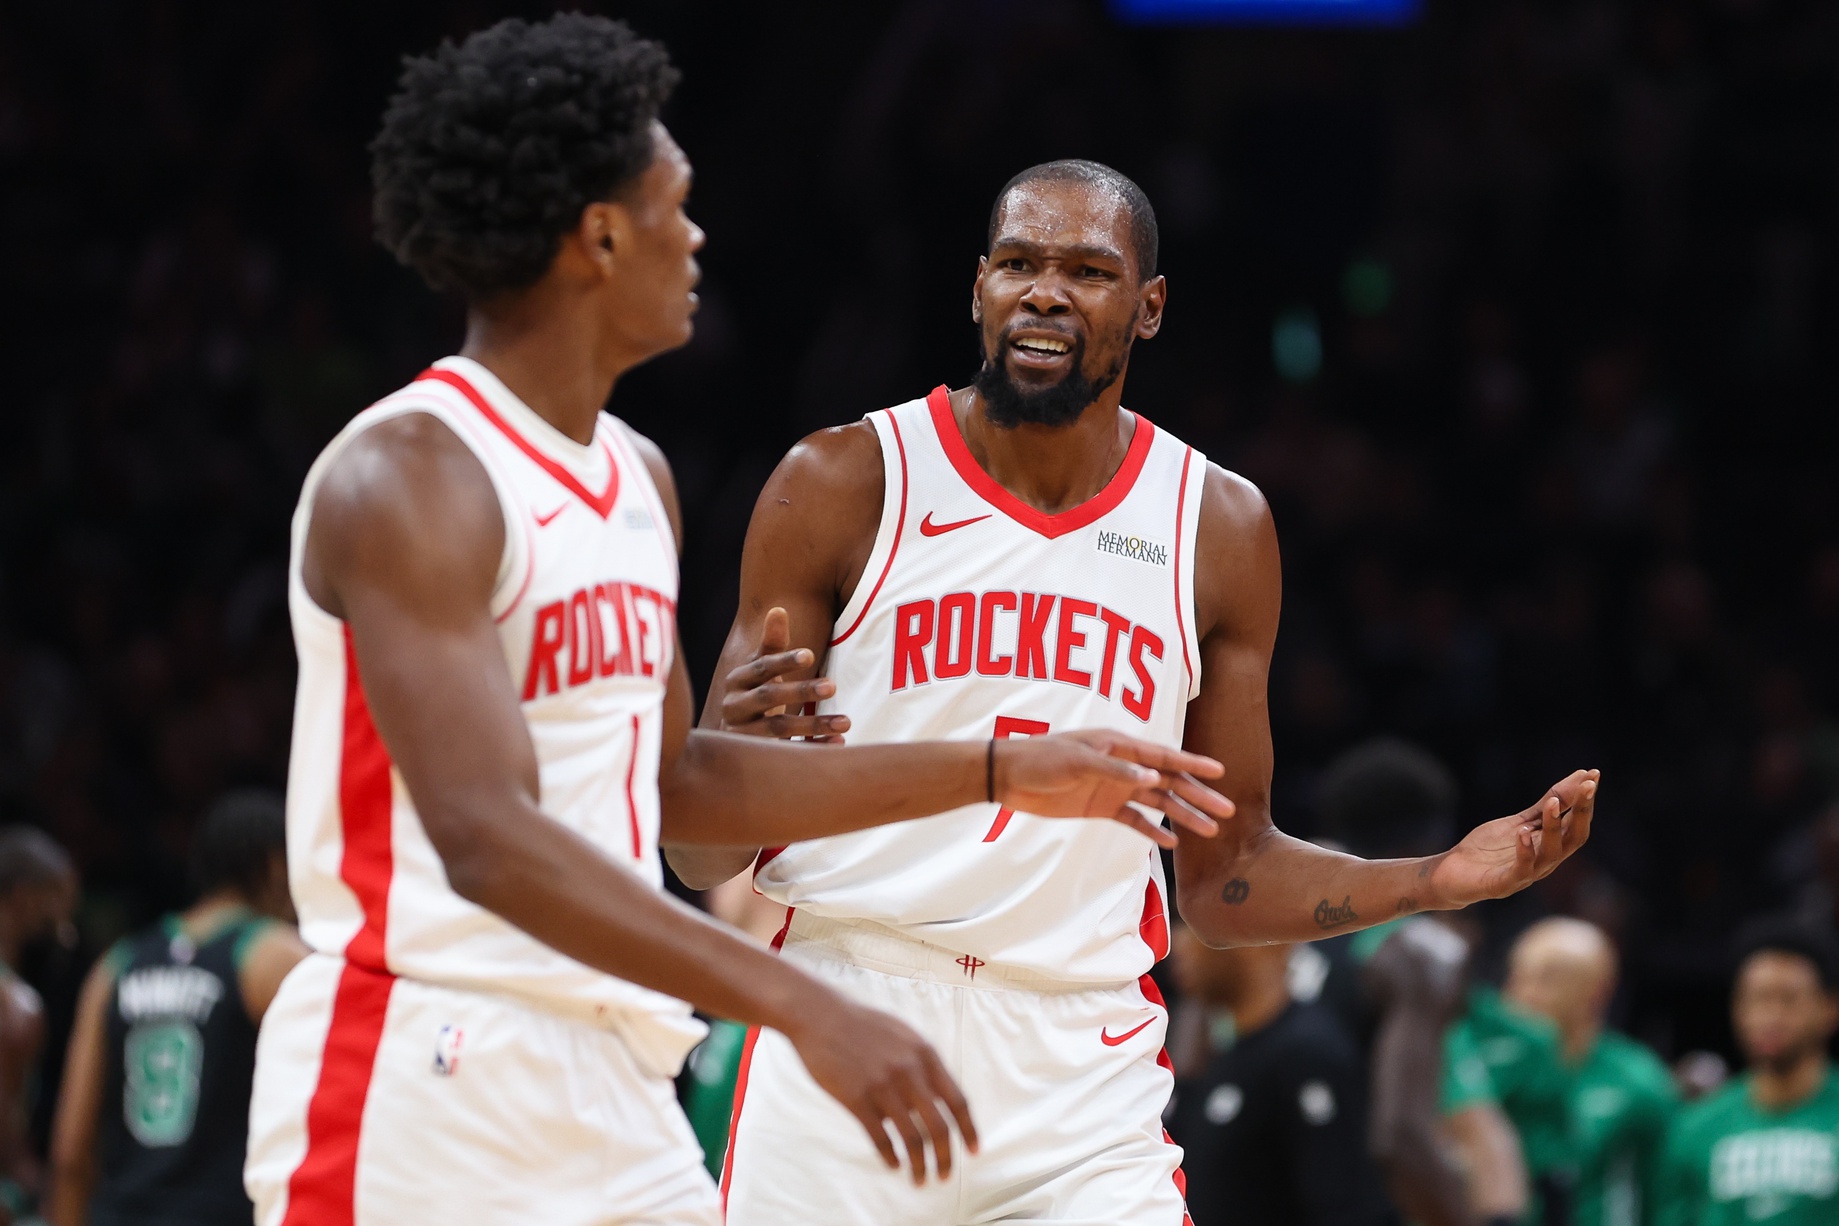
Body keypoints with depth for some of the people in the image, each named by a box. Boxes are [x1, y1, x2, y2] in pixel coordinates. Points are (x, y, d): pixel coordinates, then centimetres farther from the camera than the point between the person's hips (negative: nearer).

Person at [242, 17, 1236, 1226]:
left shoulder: (639, 478, 14)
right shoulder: (410, 479, -16)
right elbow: (488, 842, -26)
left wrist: (1002, 772, 22)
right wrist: (803, 1008, -33)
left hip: (608, 1099, 9)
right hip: (417, 1103, -9)